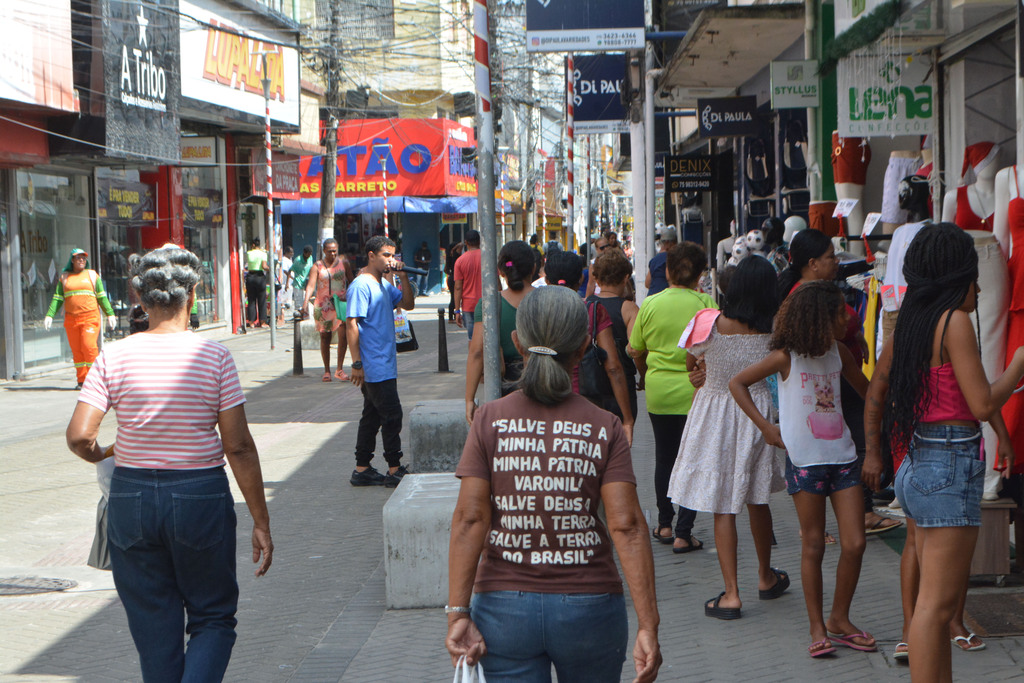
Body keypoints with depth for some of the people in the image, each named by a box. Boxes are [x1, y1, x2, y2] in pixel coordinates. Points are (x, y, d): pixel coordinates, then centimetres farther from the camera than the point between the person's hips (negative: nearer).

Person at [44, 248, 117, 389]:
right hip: (71, 318, 2)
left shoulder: (92, 275, 11)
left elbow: (102, 297, 12)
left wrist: (110, 314, 7)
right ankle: (81, 380, 6)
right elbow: (57, 299, 11)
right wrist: (49, 315, 0)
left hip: (90, 316, -2)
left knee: (89, 346, -15)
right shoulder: (64, 277, 14)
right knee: (76, 350, 1)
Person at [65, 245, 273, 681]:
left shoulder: (114, 358, -5)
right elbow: (239, 446, -9)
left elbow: (79, 436, -11)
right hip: (200, 494, -2)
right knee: (213, 617, 12)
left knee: (153, 626, 14)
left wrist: (99, 454, 13)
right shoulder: (213, 357, -8)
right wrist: (261, 521, -3)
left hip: (131, 496, 2)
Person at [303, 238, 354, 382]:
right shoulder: (317, 266, 2)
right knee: (325, 337, 5)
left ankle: (339, 369, -9)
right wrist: (305, 301, -22)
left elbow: (351, 281, 13)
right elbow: (311, 285, -8)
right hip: (322, 304, 0)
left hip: (340, 304, 0)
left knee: (343, 334, -17)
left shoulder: (343, 262, 6)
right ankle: (327, 371, 16)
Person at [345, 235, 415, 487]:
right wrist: (356, 363, -20)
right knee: (392, 414, -6)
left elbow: (408, 304, 18)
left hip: (385, 364, 9)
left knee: (373, 416, 12)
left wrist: (403, 277, 2)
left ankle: (362, 470, 17)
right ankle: (394, 470, 1)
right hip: (374, 367, -9)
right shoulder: (361, 285, -13)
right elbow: (352, 324, -17)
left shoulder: (384, 284, 14)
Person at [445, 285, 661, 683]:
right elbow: (626, 526, -12)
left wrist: (458, 613, -11)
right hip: (590, 606, 1)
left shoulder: (490, 420, -3)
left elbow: (470, 519, -10)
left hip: (504, 609, 0)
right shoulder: (604, 429, -4)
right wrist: (647, 625, -12)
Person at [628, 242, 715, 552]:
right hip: (694, 392, -3)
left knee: (664, 457, 19)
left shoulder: (650, 304, -2)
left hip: (658, 390, 3)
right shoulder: (705, 304, -11)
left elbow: (636, 351, 8)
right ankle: (683, 534, 2)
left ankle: (664, 525, 29)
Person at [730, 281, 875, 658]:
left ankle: (840, 619, 17)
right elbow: (737, 383, -2)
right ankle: (817, 627, 13)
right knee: (813, 546, 2)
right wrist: (765, 426, -5)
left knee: (854, 544, 0)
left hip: (843, 457, 5)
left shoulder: (838, 351, 7)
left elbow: (868, 390, 24)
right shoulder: (787, 357, -8)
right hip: (805, 460, -5)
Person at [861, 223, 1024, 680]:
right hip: (953, 460, -9)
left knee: (934, 601, 15)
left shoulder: (906, 325, 12)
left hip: (917, 465, 9)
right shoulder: (954, 322, -12)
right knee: (937, 603, -7)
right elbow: (983, 405, -16)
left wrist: (873, 453, 31)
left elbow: (875, 394, 21)